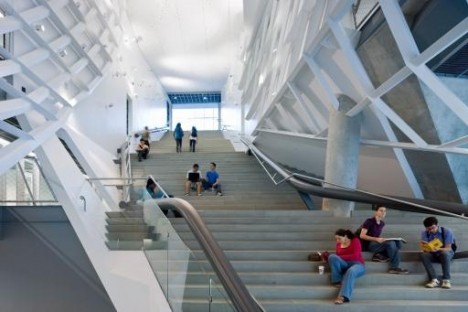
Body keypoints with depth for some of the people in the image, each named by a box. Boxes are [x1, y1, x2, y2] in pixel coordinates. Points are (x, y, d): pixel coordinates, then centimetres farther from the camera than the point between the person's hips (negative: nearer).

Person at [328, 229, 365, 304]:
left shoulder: (355, 241, -1)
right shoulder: (338, 244, 12)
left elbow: (355, 256, -13)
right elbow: (337, 257, 11)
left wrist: (341, 257, -14)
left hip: (357, 264, -4)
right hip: (344, 265, 4)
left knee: (350, 271, -41)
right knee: (332, 257, -25)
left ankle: (343, 296, -56)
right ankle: (337, 281, -24)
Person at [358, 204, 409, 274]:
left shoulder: (382, 223, 12)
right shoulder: (369, 221, -9)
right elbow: (362, 236, -15)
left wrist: (381, 239, -1)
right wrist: (376, 239, -25)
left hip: (377, 243, 7)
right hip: (369, 244, -7)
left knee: (398, 242, -15)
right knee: (390, 243, -30)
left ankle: (380, 255, -20)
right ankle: (394, 268, -23)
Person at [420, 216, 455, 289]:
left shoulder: (447, 231, -15)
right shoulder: (424, 233, -7)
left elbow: (448, 248, -18)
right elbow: (426, 249, -11)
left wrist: (438, 249, -40)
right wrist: (425, 247, -36)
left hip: (446, 253, -2)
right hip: (433, 255, 2)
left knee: (444, 253, -38)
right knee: (424, 255, -30)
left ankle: (446, 280, -33)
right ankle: (434, 280, -36)